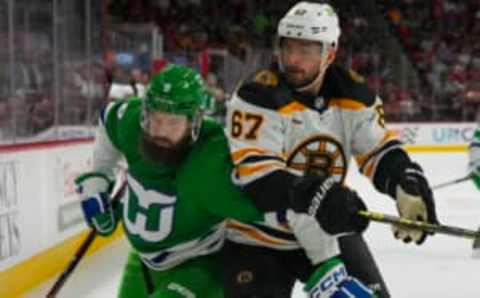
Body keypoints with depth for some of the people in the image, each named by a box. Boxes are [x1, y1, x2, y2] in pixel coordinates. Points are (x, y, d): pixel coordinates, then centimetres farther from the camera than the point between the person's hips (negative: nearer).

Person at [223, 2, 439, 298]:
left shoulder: (352, 93, -6)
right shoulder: (260, 96, -22)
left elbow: (380, 151, -1)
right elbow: (256, 175, -30)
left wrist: (408, 185, -23)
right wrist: (312, 196, -45)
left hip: (330, 230, 5)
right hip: (261, 237, -4)